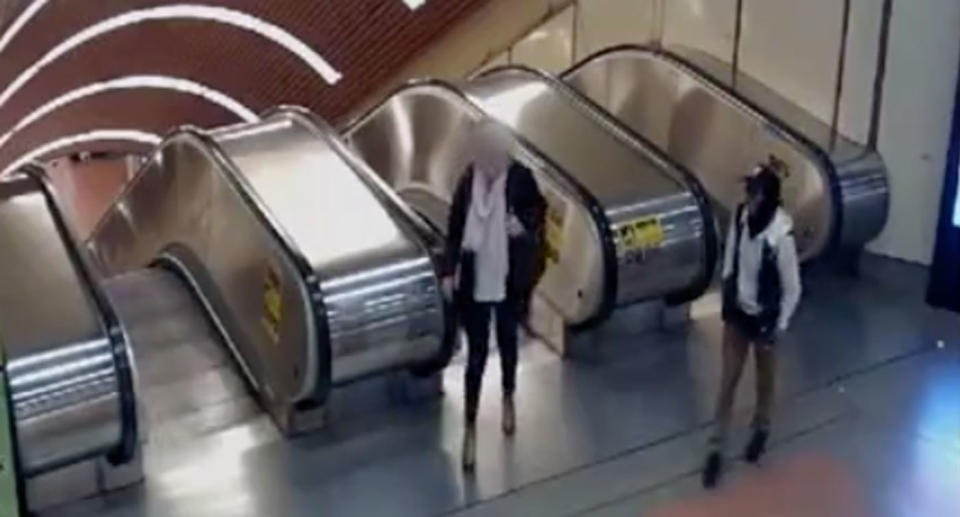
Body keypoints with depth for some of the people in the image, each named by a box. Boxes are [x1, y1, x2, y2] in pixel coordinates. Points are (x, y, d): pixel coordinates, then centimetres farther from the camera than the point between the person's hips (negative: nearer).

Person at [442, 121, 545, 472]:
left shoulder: (521, 179, -14)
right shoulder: (468, 182, -13)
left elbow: (539, 213, 2)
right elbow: (454, 229, -4)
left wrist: (524, 227, -19)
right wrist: (448, 272, -7)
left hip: (509, 281, 1)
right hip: (474, 283, -1)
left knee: (507, 342, 22)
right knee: (476, 354, 4)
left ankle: (508, 399, 48)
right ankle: (470, 429, 15)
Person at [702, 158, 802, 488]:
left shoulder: (780, 235, -28)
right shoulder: (740, 216, -13)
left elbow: (792, 289, -17)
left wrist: (778, 327, -12)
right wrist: (726, 300, 7)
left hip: (764, 317, -4)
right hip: (737, 311, 4)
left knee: (764, 379, 20)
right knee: (728, 381, 11)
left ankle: (761, 430, 47)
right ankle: (717, 449, 21)